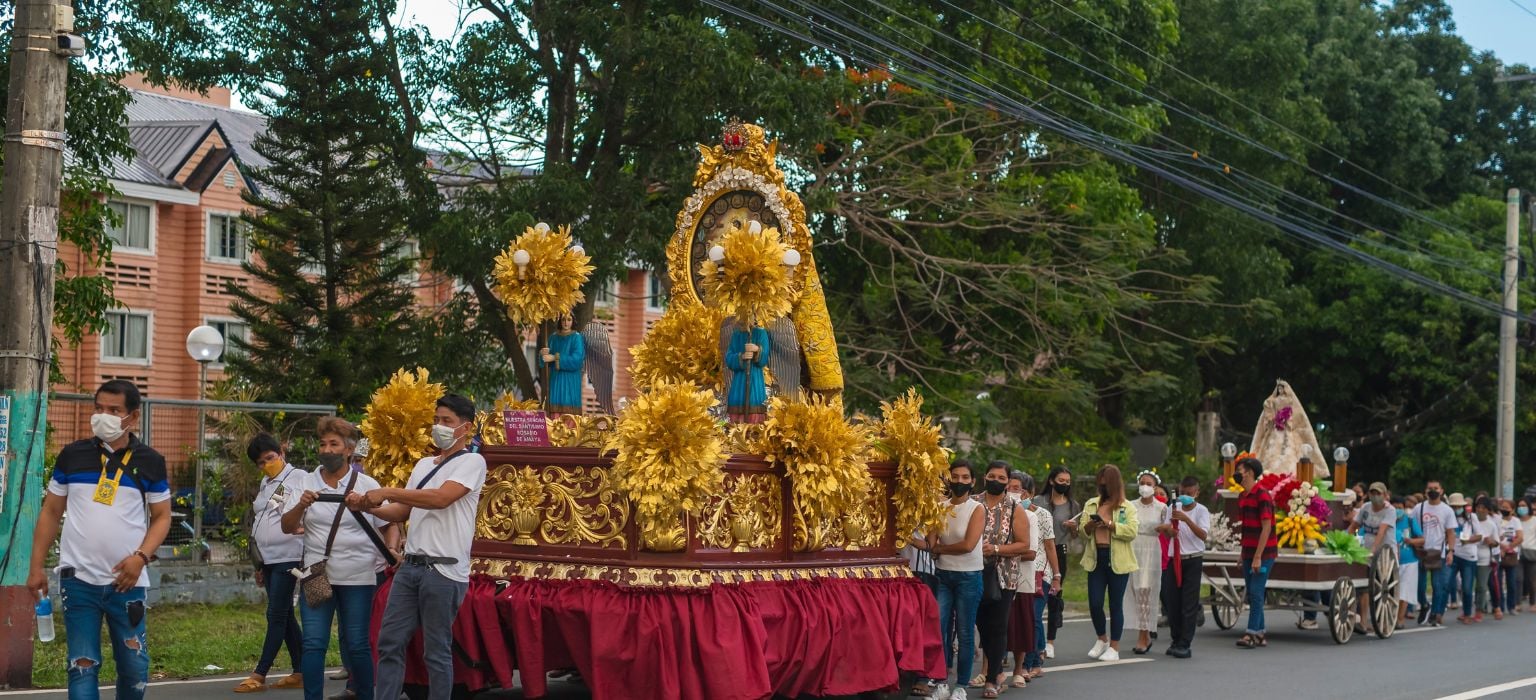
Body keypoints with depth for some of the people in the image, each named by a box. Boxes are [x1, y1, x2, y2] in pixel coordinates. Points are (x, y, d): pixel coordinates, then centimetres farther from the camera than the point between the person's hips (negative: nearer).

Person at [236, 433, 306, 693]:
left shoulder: (298, 479, -9)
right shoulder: (265, 484, 17)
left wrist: (306, 562, -18)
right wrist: (259, 565, 22)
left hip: (287, 558, -9)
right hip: (268, 559, 9)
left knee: (276, 615, -7)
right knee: (286, 616, 9)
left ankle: (259, 676, -8)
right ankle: (300, 672, 13)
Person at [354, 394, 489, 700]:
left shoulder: (472, 462, -4)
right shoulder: (423, 465, 19)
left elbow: (442, 498, -20)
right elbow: (402, 513, 20)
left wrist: (386, 493, -18)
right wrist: (367, 505, 2)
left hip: (444, 571, -7)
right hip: (410, 566, 7)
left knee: (437, 651, -2)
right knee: (390, 643, 3)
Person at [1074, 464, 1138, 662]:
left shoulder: (1127, 507, 0)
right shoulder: (1091, 504, 13)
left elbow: (1132, 531, -13)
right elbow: (1082, 529, 8)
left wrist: (1109, 524, -18)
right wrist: (1090, 525, -14)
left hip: (1117, 560, -3)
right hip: (1096, 558, 3)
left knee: (1116, 604, 2)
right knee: (1095, 603, 0)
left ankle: (1114, 647, 11)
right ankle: (1102, 639, 24)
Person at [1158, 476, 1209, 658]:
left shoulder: (1201, 511, -4)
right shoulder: (1173, 508, 6)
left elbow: (1203, 534, -19)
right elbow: (1168, 534, 1)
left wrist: (1186, 519, -31)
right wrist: (1168, 529, -23)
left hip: (1193, 560, -4)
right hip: (1174, 559, 4)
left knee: (1189, 604, -5)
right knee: (1172, 602, 6)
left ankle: (1185, 645, -6)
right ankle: (1175, 641, 17)